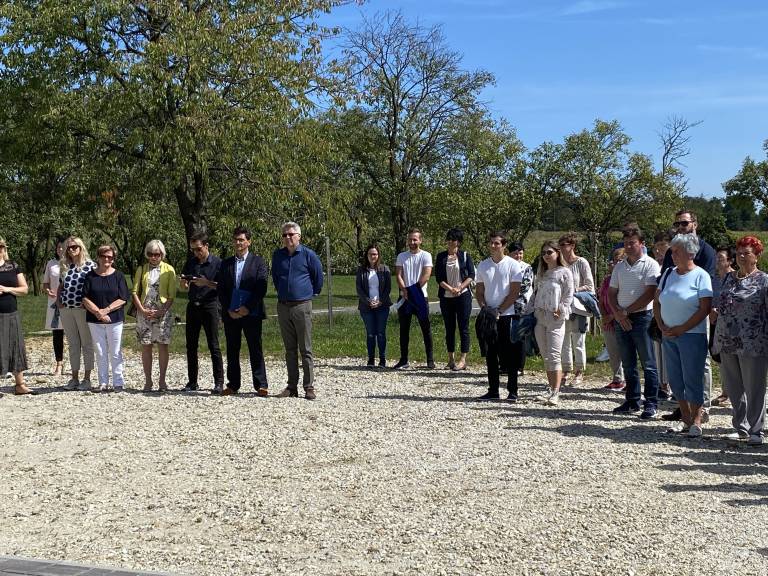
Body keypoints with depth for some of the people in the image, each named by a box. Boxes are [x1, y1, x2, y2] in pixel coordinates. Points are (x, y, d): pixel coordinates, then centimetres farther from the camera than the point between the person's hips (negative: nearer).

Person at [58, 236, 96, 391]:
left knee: (86, 344, 1)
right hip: (66, 309, 5)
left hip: (83, 309, -5)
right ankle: (74, 378, 15)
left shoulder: (90, 265, -3)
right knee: (73, 344, 10)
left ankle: (87, 379, 6)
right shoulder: (65, 266, 13)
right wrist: (58, 300, 8)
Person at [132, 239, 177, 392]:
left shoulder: (168, 270, 4)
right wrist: (142, 310, -8)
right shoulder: (142, 269, 9)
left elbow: (171, 295, 0)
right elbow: (135, 292, 5)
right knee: (145, 347, 3)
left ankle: (162, 381, 6)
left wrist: (162, 311, -11)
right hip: (144, 313, 2)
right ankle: (148, 381, 9)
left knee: (163, 345, -2)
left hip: (163, 313, -2)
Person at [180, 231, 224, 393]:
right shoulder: (190, 263, 11)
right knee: (191, 346, 6)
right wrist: (184, 282, -6)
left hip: (210, 306, -5)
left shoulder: (217, 263, -4)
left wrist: (206, 283, -19)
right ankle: (192, 381, 13)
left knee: (213, 346, -5)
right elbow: (183, 288, 16)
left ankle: (219, 383, -1)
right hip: (193, 306, 5)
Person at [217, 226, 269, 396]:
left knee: (256, 350, -2)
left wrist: (247, 308, -12)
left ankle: (261, 385, 2)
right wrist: (229, 310, -4)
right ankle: (233, 385, 14)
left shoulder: (258, 261, 2)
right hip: (231, 315, 4)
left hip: (252, 313, -3)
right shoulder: (226, 264, 13)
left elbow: (261, 288, -6)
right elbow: (220, 290, 9)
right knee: (232, 351, 7)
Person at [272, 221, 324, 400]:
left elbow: (319, 278, 6)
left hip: (302, 306, -4)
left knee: (305, 349, -3)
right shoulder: (277, 255, 8)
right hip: (283, 306, 4)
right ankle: (292, 386, 14)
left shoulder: (308, 255, -4)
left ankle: (309, 387, 0)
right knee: (290, 349, 9)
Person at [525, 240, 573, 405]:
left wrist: (561, 311, -15)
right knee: (545, 356, 8)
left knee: (554, 355, -10)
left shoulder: (564, 272, -2)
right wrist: (528, 312, 13)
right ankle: (551, 389, 15)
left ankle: (555, 393, -10)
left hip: (555, 318, -6)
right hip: (539, 317, 6)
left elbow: (569, 296, -5)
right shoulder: (541, 273, 17)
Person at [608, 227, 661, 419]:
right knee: (628, 364, 11)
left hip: (642, 317, -6)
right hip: (621, 319, 6)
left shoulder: (650, 265, -6)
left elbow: (650, 294, -13)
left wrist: (626, 311, -11)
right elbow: (611, 293, 14)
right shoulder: (619, 266, 14)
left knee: (648, 364, -3)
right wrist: (617, 313, -4)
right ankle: (632, 401, 19)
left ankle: (651, 404, 0)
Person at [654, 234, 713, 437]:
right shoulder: (668, 274, 11)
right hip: (669, 336, 6)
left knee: (692, 380, -4)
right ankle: (685, 420, 22)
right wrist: (662, 326, 0)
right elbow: (657, 302, 15)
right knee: (675, 380, 11)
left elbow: (705, 308, -13)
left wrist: (681, 329, -14)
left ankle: (696, 422, 5)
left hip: (692, 335, -6)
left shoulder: (701, 276, -7)